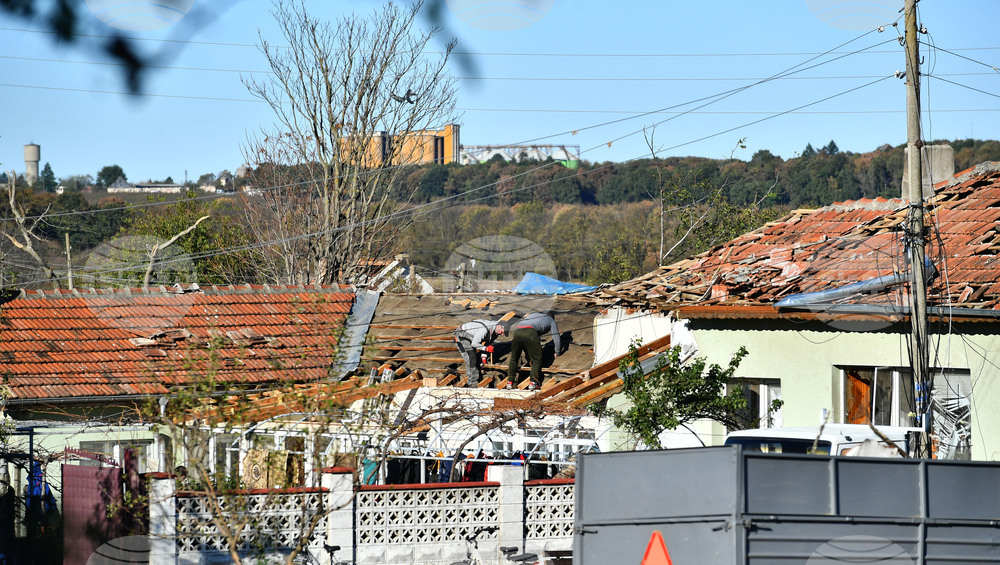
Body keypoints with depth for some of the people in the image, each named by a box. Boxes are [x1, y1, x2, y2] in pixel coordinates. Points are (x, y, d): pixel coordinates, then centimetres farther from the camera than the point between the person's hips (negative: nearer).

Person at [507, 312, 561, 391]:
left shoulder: (533, 314, 43)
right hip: (530, 333, -5)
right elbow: (556, 337, 28)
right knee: (536, 360, 3)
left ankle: (510, 381, 14)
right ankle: (532, 382, -9)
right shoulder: (551, 320, 29)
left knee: (514, 358, 17)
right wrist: (557, 352, 42)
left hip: (517, 331, 5)